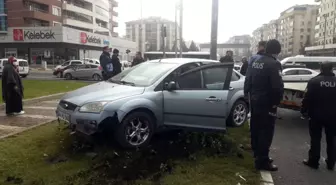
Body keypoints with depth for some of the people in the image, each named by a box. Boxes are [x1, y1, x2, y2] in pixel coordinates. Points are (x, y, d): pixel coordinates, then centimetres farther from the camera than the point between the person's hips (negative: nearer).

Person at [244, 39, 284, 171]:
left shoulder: (256, 61, 9)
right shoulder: (272, 64, -18)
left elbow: (248, 81, 13)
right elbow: (277, 86, -24)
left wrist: (249, 94, 20)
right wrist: (276, 101, -9)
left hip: (255, 101, 9)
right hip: (266, 102, -9)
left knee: (256, 128, 18)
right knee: (266, 131, -1)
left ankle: (258, 154, 34)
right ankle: (262, 161, 5)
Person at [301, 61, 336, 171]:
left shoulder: (314, 81, -9)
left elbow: (307, 98, -11)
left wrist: (304, 110, -1)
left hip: (317, 115, -3)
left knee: (315, 139, 7)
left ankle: (313, 162, 12)